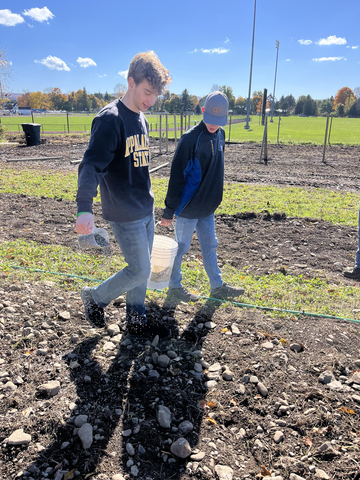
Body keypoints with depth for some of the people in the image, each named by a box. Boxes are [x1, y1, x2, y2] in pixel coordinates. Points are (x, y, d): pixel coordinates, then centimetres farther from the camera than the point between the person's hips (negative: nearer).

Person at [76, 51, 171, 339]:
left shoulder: (142, 120, 10)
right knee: (140, 271, 0)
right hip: (125, 215, -8)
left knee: (140, 270, 15)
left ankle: (137, 322, 32)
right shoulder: (110, 119, -17)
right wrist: (85, 208, -40)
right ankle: (95, 298, 25)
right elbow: (91, 166, -27)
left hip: (145, 210, 8)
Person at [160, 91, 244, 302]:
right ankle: (174, 285, 25)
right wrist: (169, 210, -14)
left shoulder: (220, 136, 5)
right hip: (188, 206, -7)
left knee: (210, 245, 15)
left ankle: (218, 286, 27)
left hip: (207, 206, 7)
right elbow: (177, 176, -16)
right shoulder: (191, 139, -18)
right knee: (181, 246, 7)